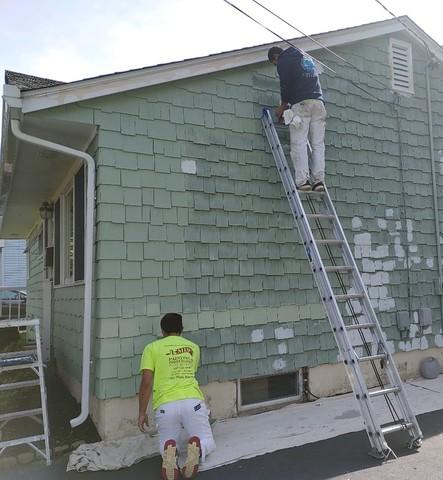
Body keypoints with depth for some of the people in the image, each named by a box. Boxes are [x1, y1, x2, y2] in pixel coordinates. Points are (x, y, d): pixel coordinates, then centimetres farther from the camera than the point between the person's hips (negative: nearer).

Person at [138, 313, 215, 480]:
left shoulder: (152, 348, 8)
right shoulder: (193, 348, 19)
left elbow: (146, 382, 0)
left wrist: (142, 413, 8)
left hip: (165, 405, -1)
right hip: (193, 401, 1)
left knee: (167, 442, 25)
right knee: (207, 442, 20)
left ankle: (169, 451, -12)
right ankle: (197, 447, -16)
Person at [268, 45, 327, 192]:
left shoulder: (283, 60, 9)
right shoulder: (306, 57, 32)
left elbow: (285, 83, -3)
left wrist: (283, 105, 10)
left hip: (301, 104, -6)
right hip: (318, 102, 7)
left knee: (299, 143, -9)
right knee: (318, 144, 1)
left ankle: (303, 181, -17)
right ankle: (318, 180, -6)